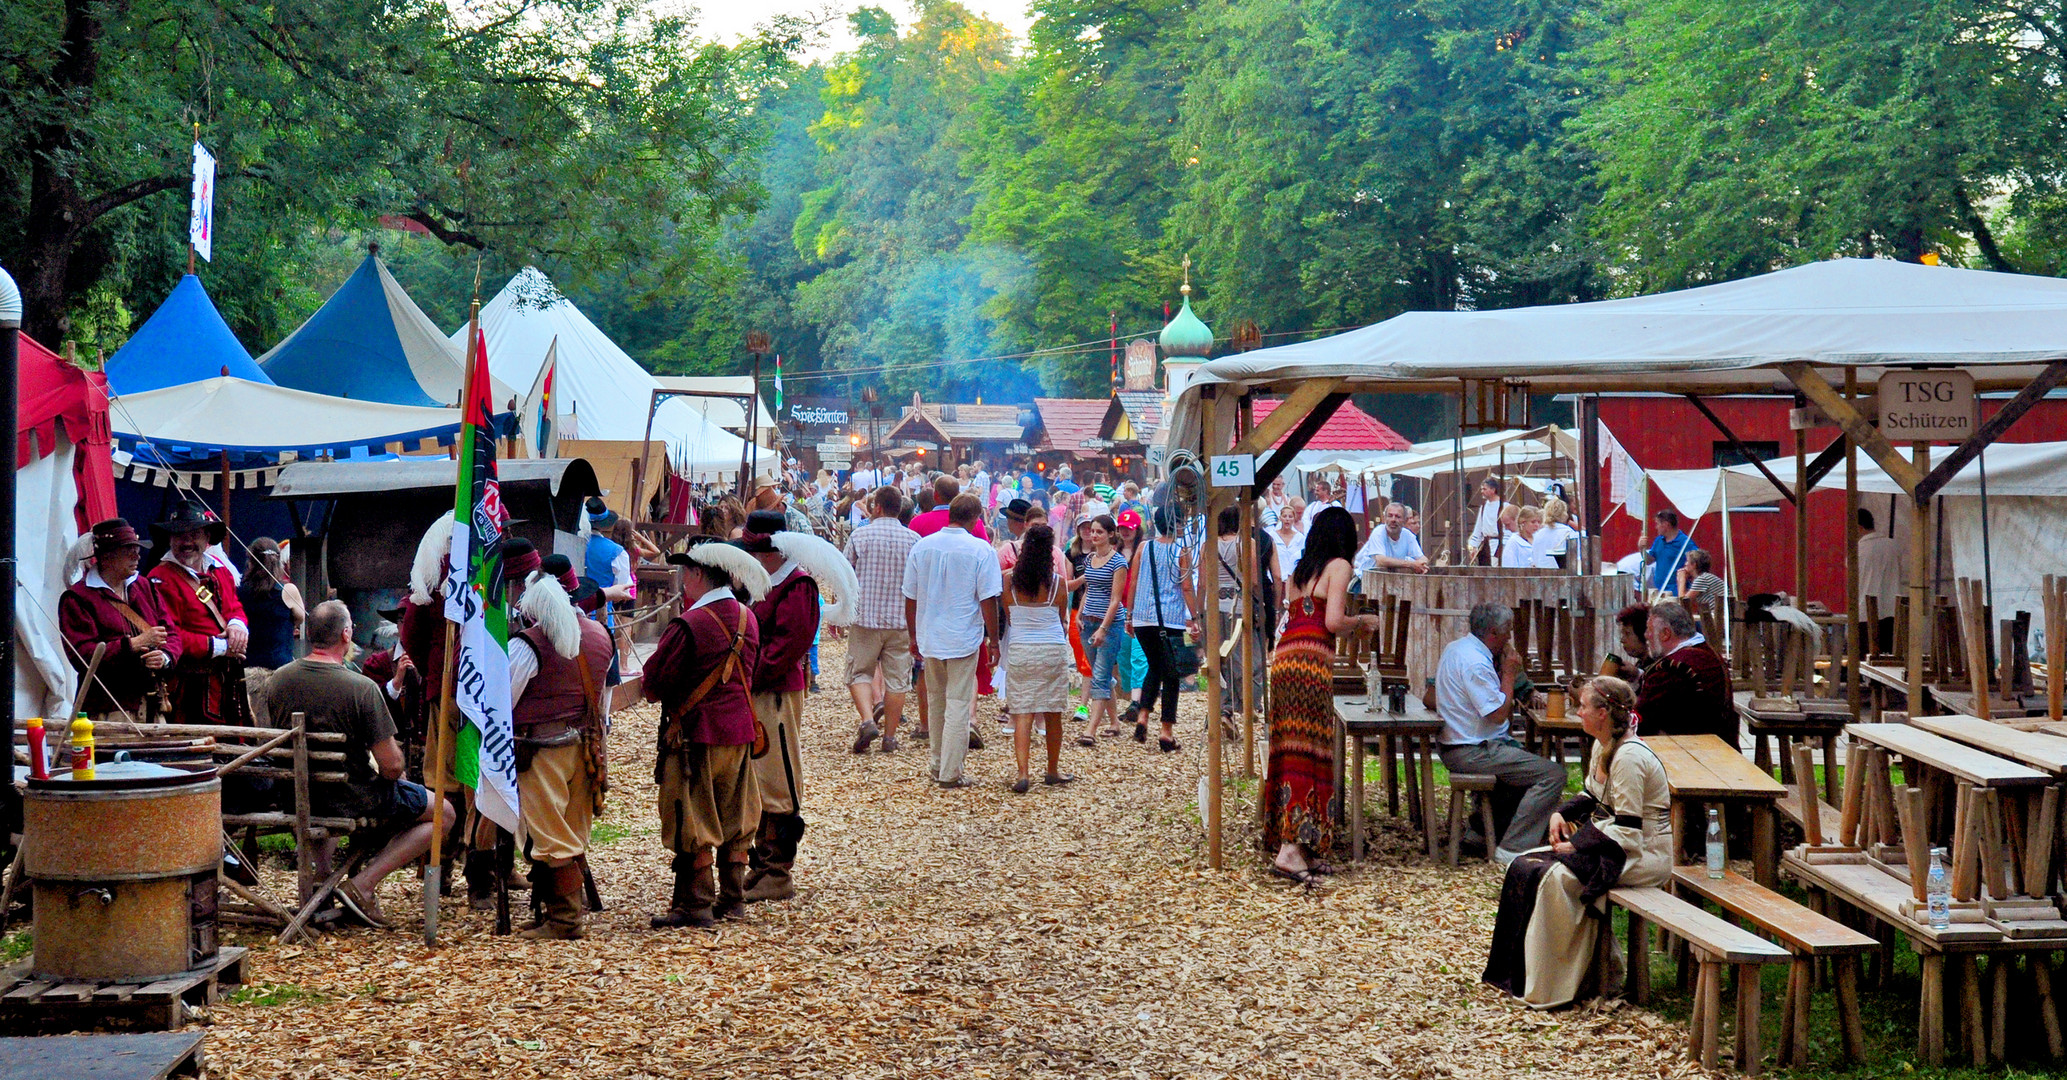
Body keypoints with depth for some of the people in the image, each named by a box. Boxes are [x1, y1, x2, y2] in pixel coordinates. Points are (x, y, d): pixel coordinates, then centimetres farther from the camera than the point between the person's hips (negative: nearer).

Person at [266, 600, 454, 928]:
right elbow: (391, 766, -21)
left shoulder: (276, 680, -5)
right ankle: (362, 884, -2)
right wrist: (393, 776, 4)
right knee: (443, 812, 10)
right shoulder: (361, 688, -23)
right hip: (351, 799, -7)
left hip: (297, 797, 7)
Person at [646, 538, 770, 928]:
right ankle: (732, 898, 20)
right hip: (740, 729, 7)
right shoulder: (747, 619, 4)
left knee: (694, 821, 1)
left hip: (696, 733, -7)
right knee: (734, 818, 14)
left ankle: (695, 904, 5)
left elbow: (655, 684, -15)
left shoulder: (688, 624, -19)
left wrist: (646, 683, 6)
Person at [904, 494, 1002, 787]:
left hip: (929, 638, 4)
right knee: (958, 703, 0)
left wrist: (914, 635, 17)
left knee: (935, 700, 19)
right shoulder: (980, 550, -10)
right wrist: (993, 640, -2)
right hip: (963, 639, -4)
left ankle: (938, 764, 29)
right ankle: (950, 772, 0)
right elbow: (988, 600, -11)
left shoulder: (921, 546, 1)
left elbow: (910, 596, 6)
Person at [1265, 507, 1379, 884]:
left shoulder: (1300, 569, 23)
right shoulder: (1339, 566, 2)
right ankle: (1290, 849, -17)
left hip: (1284, 657, 7)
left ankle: (1305, 851, 12)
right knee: (1309, 753, -8)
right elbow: (1333, 622, -9)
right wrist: (1362, 621, 10)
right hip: (1312, 661, -7)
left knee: (1290, 750, 8)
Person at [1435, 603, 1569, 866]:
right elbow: (1499, 713, -22)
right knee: (1553, 774, -15)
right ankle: (1511, 849, -15)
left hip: (1452, 744, 11)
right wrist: (1509, 674, -11)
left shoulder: (1455, 648, 12)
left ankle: (1482, 833, 27)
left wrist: (1503, 670, 9)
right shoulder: (1475, 662, -21)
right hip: (1472, 752, -11)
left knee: (1526, 760, 31)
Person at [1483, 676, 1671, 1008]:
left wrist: (1578, 846, -20)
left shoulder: (1629, 757, -22)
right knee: (1524, 865, -2)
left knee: (1552, 876, -25)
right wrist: (1560, 813, 2)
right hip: (1610, 842, 10)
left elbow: (1627, 831, -24)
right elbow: (1590, 796, 22)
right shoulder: (1603, 747, 8)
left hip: (1642, 855, -10)